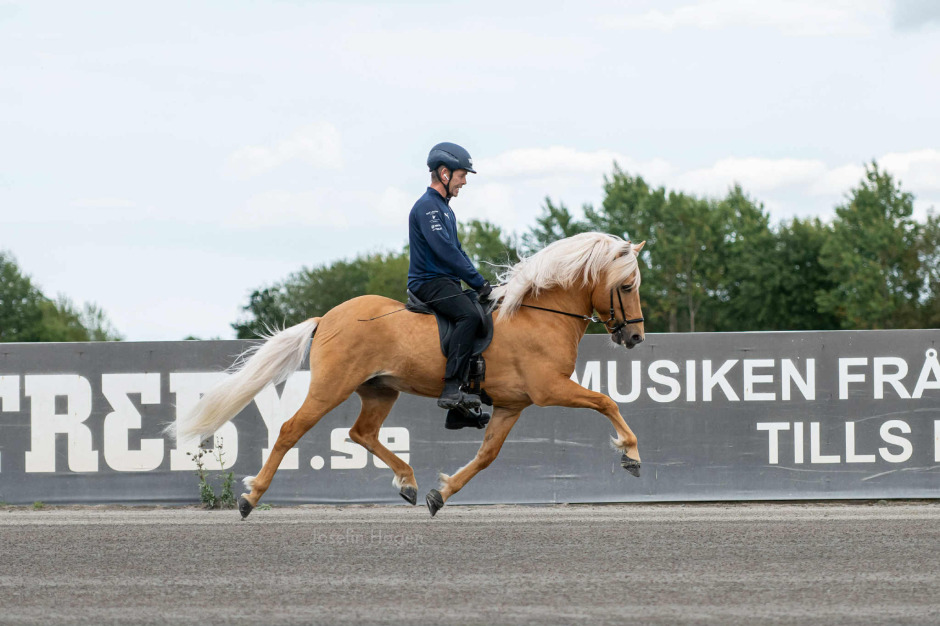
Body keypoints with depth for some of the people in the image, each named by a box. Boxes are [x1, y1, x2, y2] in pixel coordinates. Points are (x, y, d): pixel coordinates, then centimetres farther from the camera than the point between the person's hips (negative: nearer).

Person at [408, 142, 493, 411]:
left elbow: (457, 251, 25)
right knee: (469, 314, -32)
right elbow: (445, 250, -21)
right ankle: (451, 390, -39)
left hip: (446, 283, 11)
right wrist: (478, 282, -18)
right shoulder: (427, 206, -13)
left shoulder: (444, 209, 20)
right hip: (429, 282, -11)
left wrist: (480, 283, 12)